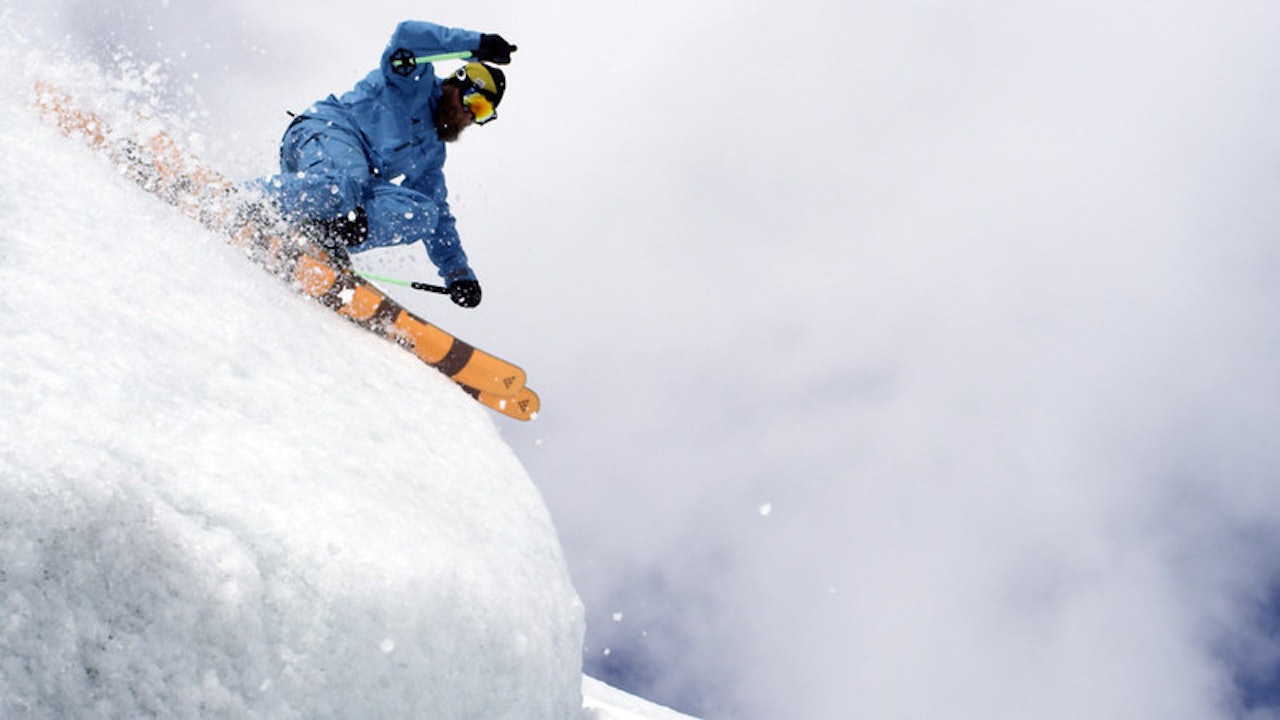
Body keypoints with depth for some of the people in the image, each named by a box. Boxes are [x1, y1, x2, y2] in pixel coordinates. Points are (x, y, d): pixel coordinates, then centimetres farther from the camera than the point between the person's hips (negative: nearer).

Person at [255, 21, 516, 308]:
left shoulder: (432, 151, 30)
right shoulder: (417, 83, 11)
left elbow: (440, 216, 31)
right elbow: (408, 34, -10)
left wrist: (457, 272, 21)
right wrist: (478, 45, -13)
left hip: (363, 185, 7)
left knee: (425, 214, -13)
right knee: (343, 189, -40)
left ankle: (329, 236, -26)